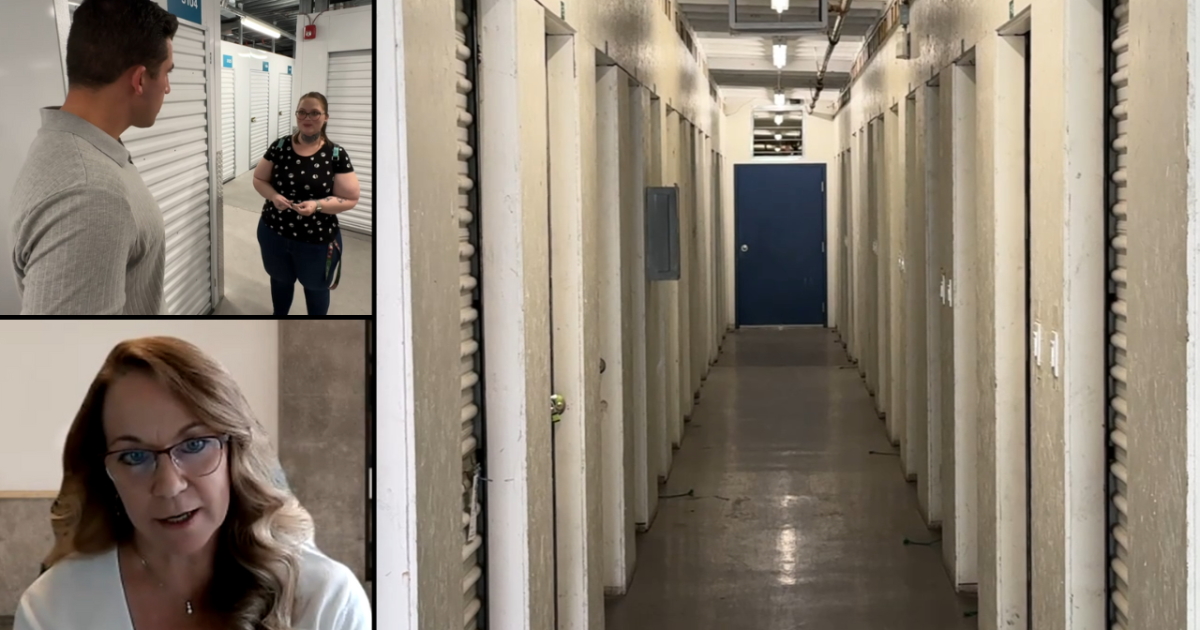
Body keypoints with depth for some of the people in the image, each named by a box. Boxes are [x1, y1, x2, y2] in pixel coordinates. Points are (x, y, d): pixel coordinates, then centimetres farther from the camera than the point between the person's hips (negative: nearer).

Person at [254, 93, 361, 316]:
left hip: (317, 240, -2)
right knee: (280, 280, 25)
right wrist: (273, 196, -19)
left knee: (315, 286, 20)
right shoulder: (279, 146, -7)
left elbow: (350, 199, -12)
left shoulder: (336, 155, -15)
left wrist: (317, 205, -27)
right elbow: (259, 179, 3)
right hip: (274, 232, 2)